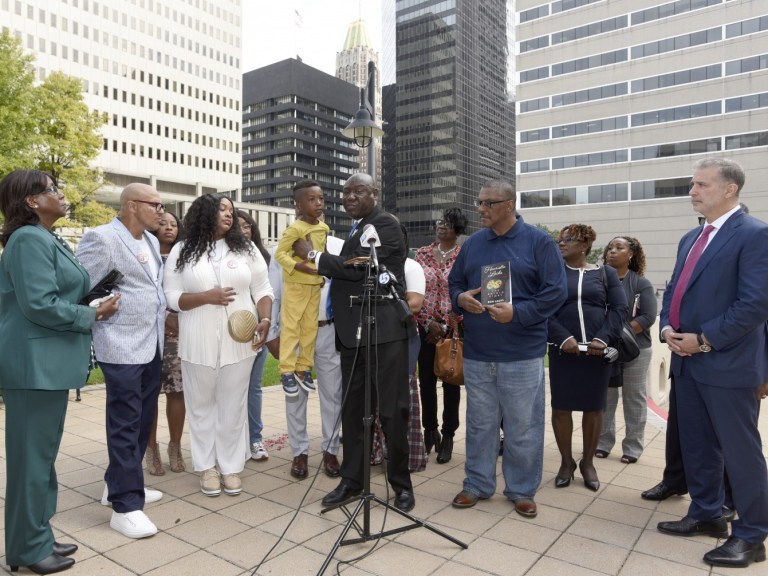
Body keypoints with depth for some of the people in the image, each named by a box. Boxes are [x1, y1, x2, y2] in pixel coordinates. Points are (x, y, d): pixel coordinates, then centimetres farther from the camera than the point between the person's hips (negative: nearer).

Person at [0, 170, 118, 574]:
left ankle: (37, 537, 29)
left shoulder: (47, 239, 15)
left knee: (43, 451, 16)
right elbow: (39, 305, -22)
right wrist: (92, 315, -13)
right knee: (33, 453, 1)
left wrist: (92, 309, 9)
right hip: (35, 363, -10)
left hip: (48, 362, 10)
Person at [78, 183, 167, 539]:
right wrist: (97, 318, -10)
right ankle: (125, 506, 9)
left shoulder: (150, 240, 14)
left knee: (143, 421, 16)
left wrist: (164, 322, 13)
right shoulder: (102, 238, -12)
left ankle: (119, 484, 33)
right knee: (125, 426, -1)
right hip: (123, 349, -8)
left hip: (152, 346, 8)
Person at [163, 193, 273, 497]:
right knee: (202, 405, 10)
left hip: (238, 341, 1)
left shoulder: (246, 248, 6)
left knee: (233, 406, 8)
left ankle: (231, 466, 21)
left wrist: (264, 319, -10)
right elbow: (173, 297, -1)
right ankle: (207, 467, 25)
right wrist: (207, 296, -17)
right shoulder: (181, 252, 3)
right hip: (199, 344, 0)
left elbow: (262, 289, 6)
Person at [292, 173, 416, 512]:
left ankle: (402, 484, 17)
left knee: (391, 410, 1)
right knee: (352, 409, 12)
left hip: (384, 330, -8)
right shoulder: (355, 229, 18)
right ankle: (351, 480, 25)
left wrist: (313, 256, -8)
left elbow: (358, 267, -18)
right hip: (352, 332, 8)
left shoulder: (386, 224, -8)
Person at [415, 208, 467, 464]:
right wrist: (429, 322, -7)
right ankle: (430, 431, 26)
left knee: (451, 382, 7)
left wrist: (446, 326, -8)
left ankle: (447, 436, 20)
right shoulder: (422, 253, 4)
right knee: (426, 380, 9)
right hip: (426, 327, 2)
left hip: (453, 328, -2)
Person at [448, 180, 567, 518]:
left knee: (523, 427, 7)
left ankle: (522, 490, 25)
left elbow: (555, 291, -8)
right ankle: (477, 484, 28)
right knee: (479, 423, 13)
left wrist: (517, 312, -19)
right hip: (476, 353, 4)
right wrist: (460, 298, -7)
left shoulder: (538, 241, -3)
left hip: (522, 354, -3)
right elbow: (454, 282, 16)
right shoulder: (472, 243, 10)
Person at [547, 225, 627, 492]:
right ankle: (566, 462, 19)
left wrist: (603, 339, -14)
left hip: (597, 350, 1)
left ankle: (588, 462, 25)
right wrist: (563, 338, -17)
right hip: (563, 350, 0)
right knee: (561, 407, 3)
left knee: (594, 408, 8)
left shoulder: (605, 273, 7)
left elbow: (619, 308, 0)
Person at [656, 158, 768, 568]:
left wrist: (704, 339, -17)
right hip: (687, 361, 8)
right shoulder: (691, 239, 15)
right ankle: (706, 514, 33)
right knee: (696, 445, 17)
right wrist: (667, 327, 0)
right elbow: (673, 290, 18)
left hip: (727, 364, -8)